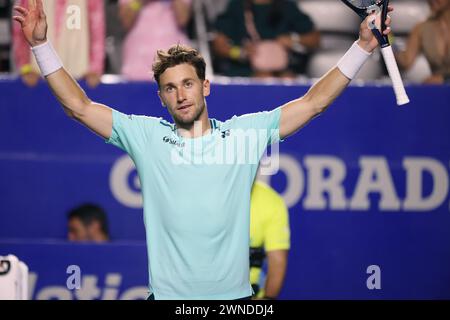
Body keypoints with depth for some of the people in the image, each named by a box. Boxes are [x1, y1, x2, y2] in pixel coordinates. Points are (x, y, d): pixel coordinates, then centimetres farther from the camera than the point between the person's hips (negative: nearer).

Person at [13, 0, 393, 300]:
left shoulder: (246, 133, 4)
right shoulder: (146, 136, 4)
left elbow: (314, 102, 5)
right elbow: (79, 106, 3)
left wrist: (362, 47, -1)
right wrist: (41, 44, -5)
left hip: (234, 294, 0)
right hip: (167, 294, 0)